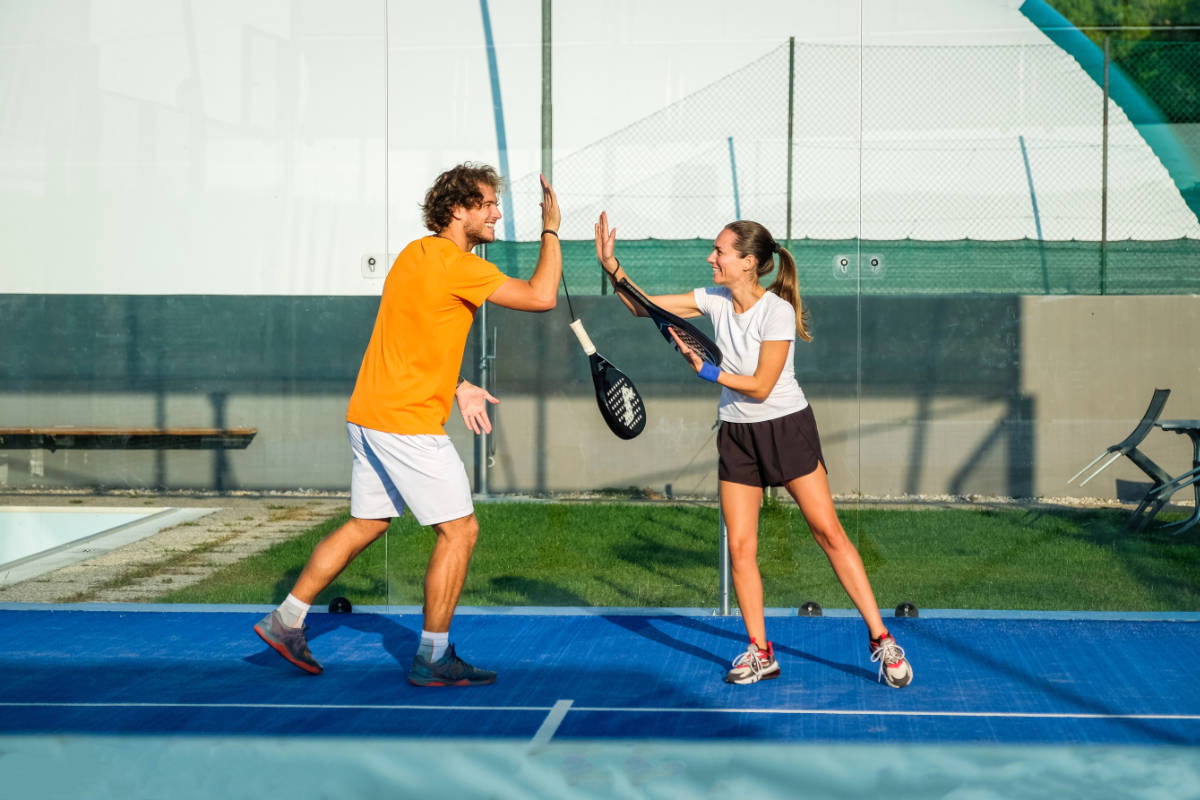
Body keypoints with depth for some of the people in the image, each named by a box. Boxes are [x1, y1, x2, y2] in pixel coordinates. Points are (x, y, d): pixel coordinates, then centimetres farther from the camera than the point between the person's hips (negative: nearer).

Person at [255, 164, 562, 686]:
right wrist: (551, 231, -7)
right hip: (407, 422, -9)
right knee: (460, 530, -1)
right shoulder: (454, 264, -16)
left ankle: (286, 620, 24)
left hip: (369, 416, 9)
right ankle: (432, 658, 4)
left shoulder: (416, 254, 14)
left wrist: (457, 387, 18)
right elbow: (541, 296, -20)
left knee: (366, 525, 19)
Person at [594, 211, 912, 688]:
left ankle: (880, 640, 0)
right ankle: (760, 653, 12)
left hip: (786, 428, -5)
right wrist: (612, 268, -9)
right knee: (740, 547, 0)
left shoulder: (777, 311, -18)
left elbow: (761, 386, -18)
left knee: (829, 533, -6)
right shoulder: (714, 300, -1)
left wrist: (706, 371, -17)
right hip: (737, 434, 5)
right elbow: (644, 307, 4)